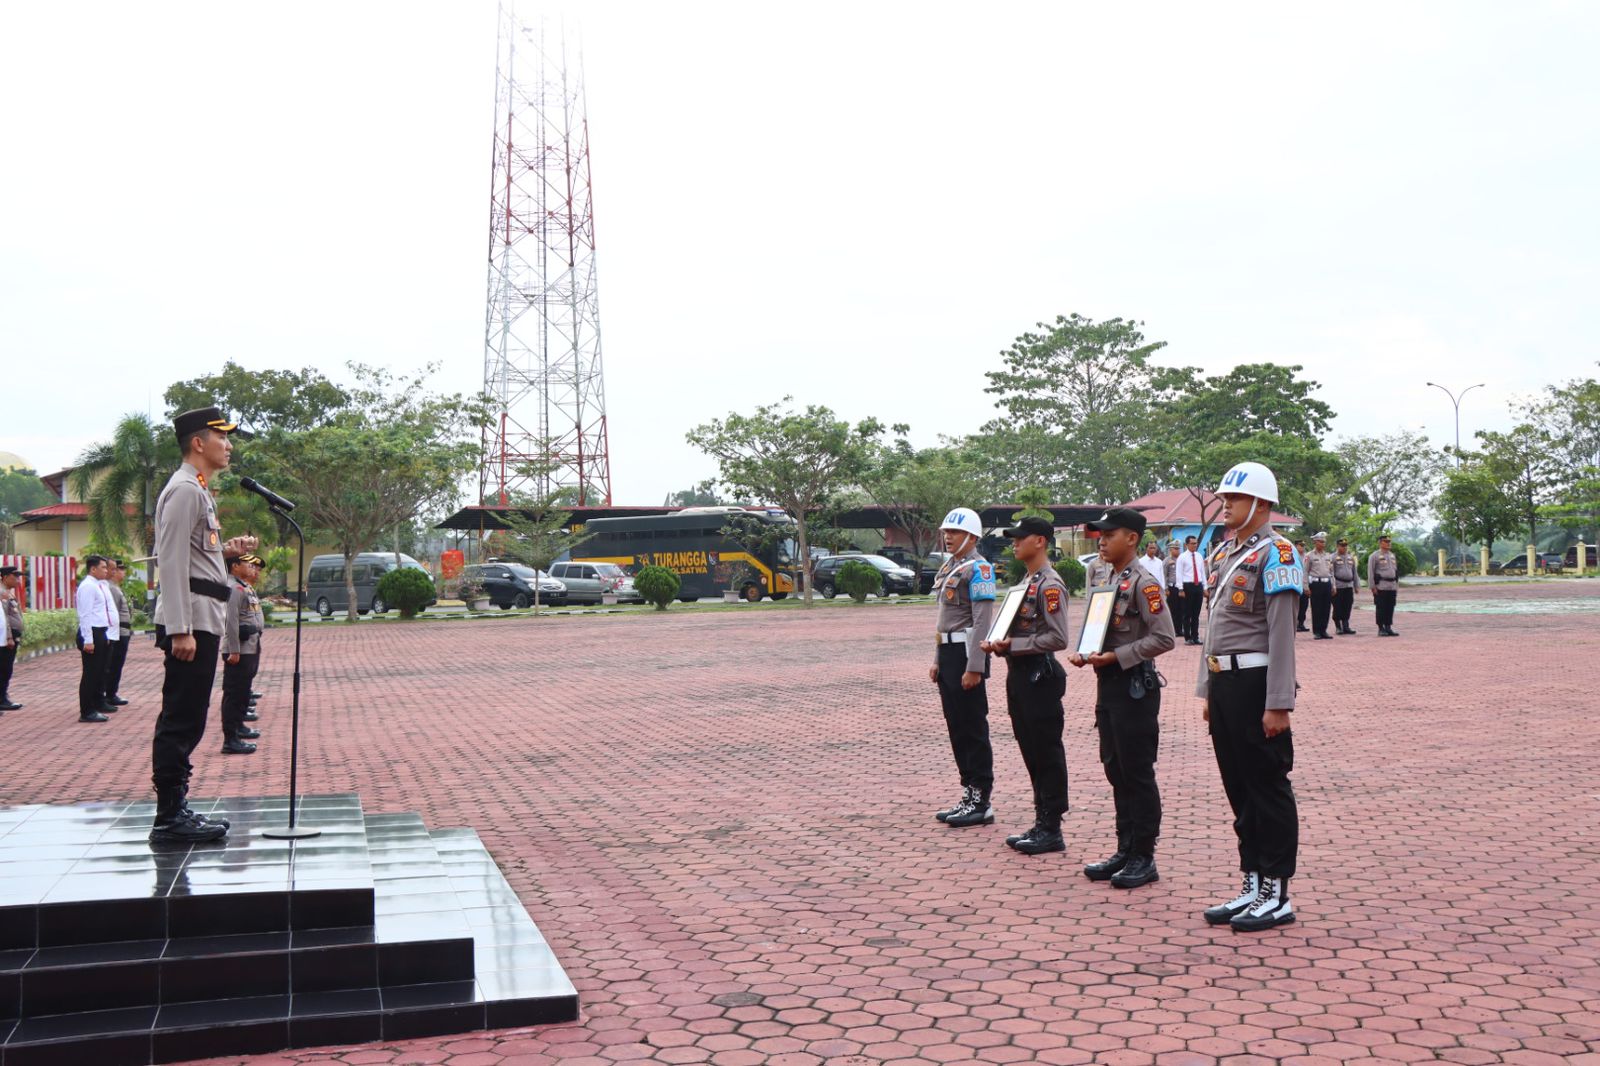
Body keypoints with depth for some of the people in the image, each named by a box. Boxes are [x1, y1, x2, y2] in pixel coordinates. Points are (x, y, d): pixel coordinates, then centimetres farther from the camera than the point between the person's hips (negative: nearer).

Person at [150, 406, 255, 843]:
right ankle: (169, 819, -1)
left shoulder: (198, 491, 20)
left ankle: (175, 809, 20)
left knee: (186, 719, 13)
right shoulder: (184, 490, -11)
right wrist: (180, 629, -23)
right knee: (181, 720, -6)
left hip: (203, 620, 10)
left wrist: (226, 549, 10)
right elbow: (172, 561, -19)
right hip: (190, 620, -10)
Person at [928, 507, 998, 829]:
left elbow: (982, 620, -18)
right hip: (948, 653, 9)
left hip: (966, 653, -9)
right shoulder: (948, 568, 16)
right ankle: (969, 795, 22)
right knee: (957, 728, 13)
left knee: (973, 729, -3)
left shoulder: (978, 568, -12)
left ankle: (982, 802, 4)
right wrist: (937, 660, 19)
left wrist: (974, 667, -23)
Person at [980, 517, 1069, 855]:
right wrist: (999, 644, 4)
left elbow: (1058, 638, -20)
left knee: (1047, 753, -1)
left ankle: (1052, 829, 6)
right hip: (1020, 675, 10)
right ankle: (1042, 823, 23)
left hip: (1040, 677, -10)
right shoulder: (1026, 581, 16)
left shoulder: (1050, 584, -14)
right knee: (1031, 752, 14)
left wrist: (1013, 645, -18)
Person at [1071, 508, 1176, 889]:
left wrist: (1116, 656, -21)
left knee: (1137, 774, -1)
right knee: (1116, 772, 13)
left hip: (1135, 687, -9)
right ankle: (1125, 851, 23)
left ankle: (1144, 858, 9)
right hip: (1108, 685, 9)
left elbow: (1164, 639, -18)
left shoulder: (1144, 583, -13)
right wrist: (1085, 653, 3)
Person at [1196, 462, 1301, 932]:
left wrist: (1278, 704, -19)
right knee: (1239, 789, 13)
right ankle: (1252, 887, 23)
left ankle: (1277, 895, 11)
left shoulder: (1275, 553, -11)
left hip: (1255, 682, -8)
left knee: (1269, 788, 1)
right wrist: (1206, 690, 17)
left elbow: (1281, 634, -16)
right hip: (1224, 683, 8)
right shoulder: (1223, 554, 15)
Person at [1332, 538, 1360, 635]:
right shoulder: (1333, 557, -4)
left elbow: (1355, 572, 18)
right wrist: (1333, 586, -15)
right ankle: (1338, 627, 7)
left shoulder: (1351, 557, 14)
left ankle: (1346, 626, 10)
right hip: (1338, 586, -5)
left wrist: (1357, 586, 14)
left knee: (1347, 608, 5)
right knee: (1338, 608, -1)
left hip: (1349, 586, 5)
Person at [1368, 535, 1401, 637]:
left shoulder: (1393, 556, 17)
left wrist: (1397, 586, 16)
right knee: (1381, 609, -3)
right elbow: (1370, 572, -7)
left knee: (1390, 608, 6)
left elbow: (1396, 571, 21)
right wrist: (1372, 587, -12)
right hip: (1381, 586, -6)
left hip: (1392, 587, 6)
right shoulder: (1374, 556, -4)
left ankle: (1388, 628, 12)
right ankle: (1381, 629, 2)